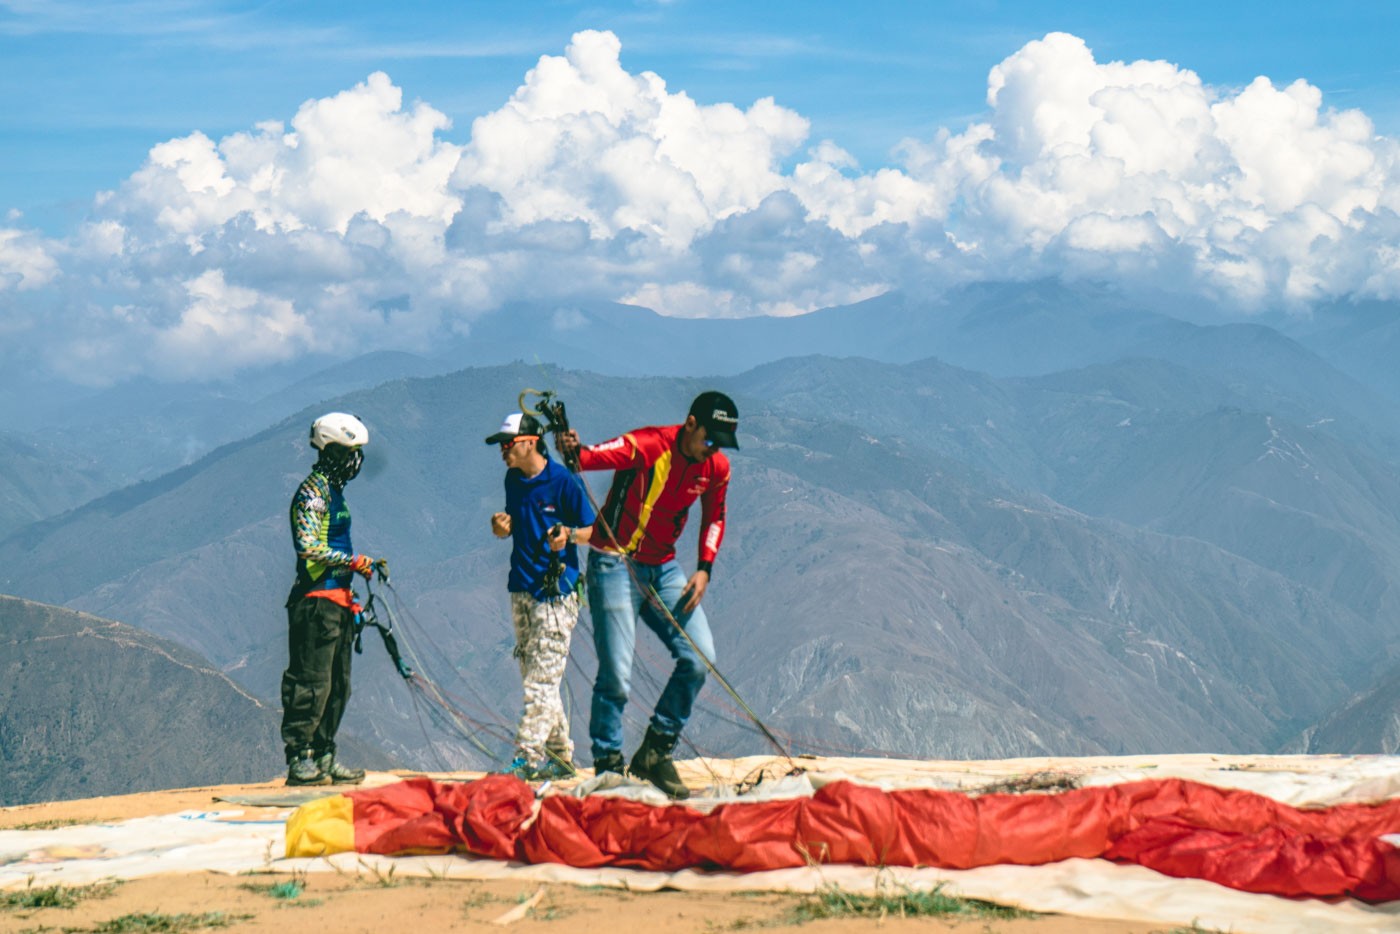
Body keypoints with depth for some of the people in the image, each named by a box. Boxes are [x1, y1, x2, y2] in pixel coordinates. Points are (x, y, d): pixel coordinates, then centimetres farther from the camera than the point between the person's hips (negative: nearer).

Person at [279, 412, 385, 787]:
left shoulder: (333, 492, 20)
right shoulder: (311, 493, -10)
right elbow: (308, 547, -20)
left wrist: (365, 565, 22)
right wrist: (354, 561, -20)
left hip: (337, 600, 10)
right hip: (316, 601, -10)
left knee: (337, 685, 11)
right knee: (311, 682, -10)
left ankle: (323, 757, 15)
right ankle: (299, 759, -7)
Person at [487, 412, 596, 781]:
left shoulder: (563, 481, -11)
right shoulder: (514, 479, 10)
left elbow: (592, 529, -8)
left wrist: (569, 535, -28)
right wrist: (502, 527, -3)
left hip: (556, 589, -8)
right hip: (522, 589, 8)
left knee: (543, 677, -10)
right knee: (536, 678, 11)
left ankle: (528, 756, -11)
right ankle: (559, 755, 20)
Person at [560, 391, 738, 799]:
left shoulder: (717, 468, 0)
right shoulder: (648, 445, -19)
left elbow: (714, 518, 16)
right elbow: (604, 455, -36)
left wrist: (704, 568, 2)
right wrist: (576, 451, -59)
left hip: (663, 569, 6)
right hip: (616, 563, -6)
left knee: (699, 658, -4)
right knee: (617, 675, -10)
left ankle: (655, 753, 10)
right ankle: (607, 766, 6)